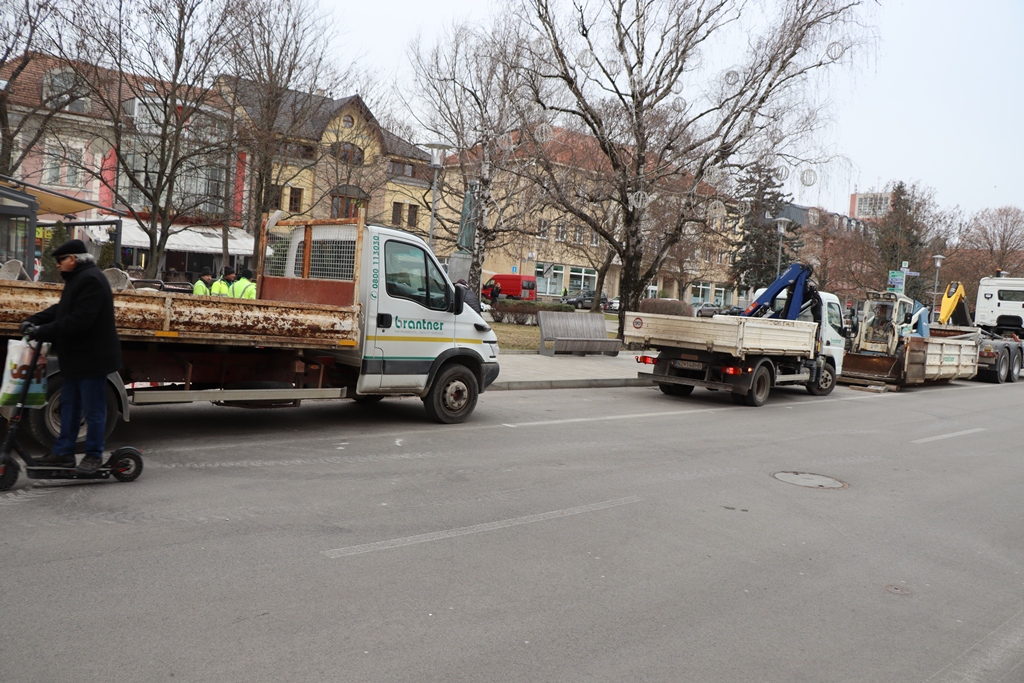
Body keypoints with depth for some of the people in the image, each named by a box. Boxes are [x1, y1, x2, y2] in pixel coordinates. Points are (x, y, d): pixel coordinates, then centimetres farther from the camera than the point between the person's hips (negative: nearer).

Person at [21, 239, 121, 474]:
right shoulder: (78, 279, 15)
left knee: (93, 409, 0)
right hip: (76, 356, 11)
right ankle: (64, 452, 24)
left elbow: (79, 319, -27)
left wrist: (44, 332, -23)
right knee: (69, 405, 16)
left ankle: (94, 455, 9)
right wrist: (34, 321, 2)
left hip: (92, 357, -11)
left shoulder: (90, 279, -20)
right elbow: (60, 309, 17)